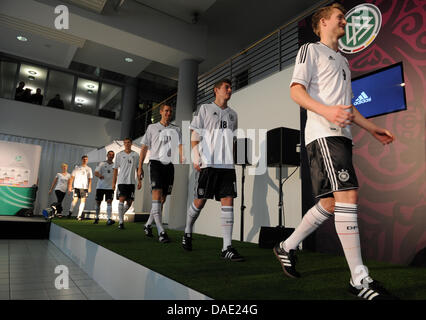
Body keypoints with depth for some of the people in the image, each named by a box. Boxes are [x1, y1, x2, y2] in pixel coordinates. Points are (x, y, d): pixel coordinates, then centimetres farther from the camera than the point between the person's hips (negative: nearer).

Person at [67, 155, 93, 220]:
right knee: (75, 200, -2)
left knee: (83, 201, -4)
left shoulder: (89, 169, 11)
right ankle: (70, 212, 20)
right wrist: (70, 186, 2)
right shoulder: (77, 168, 9)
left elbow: (90, 179, 9)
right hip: (77, 186, -1)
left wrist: (90, 187, -1)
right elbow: (72, 177, 9)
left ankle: (79, 216, 1)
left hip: (85, 187, 1)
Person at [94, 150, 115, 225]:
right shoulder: (101, 164, 3)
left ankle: (109, 219, -20)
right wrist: (99, 175, -28)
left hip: (110, 187, 0)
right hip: (100, 186, 0)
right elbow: (96, 173, -6)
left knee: (109, 202, -14)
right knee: (98, 202, 9)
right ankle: (97, 218, 28)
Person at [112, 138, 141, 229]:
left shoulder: (135, 155, 8)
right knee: (121, 199, -11)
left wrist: (139, 181, 3)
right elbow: (115, 169, 7)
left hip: (131, 181, 2)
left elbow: (138, 169, 10)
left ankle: (121, 215, 29)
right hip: (121, 181, -2)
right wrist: (113, 182, 2)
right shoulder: (119, 155, 6)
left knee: (129, 202, 4)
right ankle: (121, 221, -5)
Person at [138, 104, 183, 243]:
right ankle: (161, 231, -22)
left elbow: (180, 147, 3)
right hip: (156, 162, -3)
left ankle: (148, 225, 24)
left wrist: (182, 164, -14)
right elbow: (144, 148, 10)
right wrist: (140, 167, 2)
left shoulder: (176, 130, 15)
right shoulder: (152, 127, 11)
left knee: (163, 198, 5)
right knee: (157, 194, -18)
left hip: (169, 165, 3)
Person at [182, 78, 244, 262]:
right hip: (208, 163, -4)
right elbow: (195, 134, 2)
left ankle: (227, 247, -5)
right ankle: (187, 233, 27)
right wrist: (196, 157, -9)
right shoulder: (205, 109, 8)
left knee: (228, 201, -6)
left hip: (227, 164, 4)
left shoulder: (233, 114, 21)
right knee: (200, 200, 1)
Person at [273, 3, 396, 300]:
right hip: (323, 133, -9)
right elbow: (296, 89, -7)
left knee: (331, 202, 4)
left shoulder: (343, 60, 31)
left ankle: (288, 247, 19)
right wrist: (326, 110, -23)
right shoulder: (311, 50, 8)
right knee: (348, 195, -18)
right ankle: (359, 279, -11)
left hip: (341, 135, 9)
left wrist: (372, 128, 24)